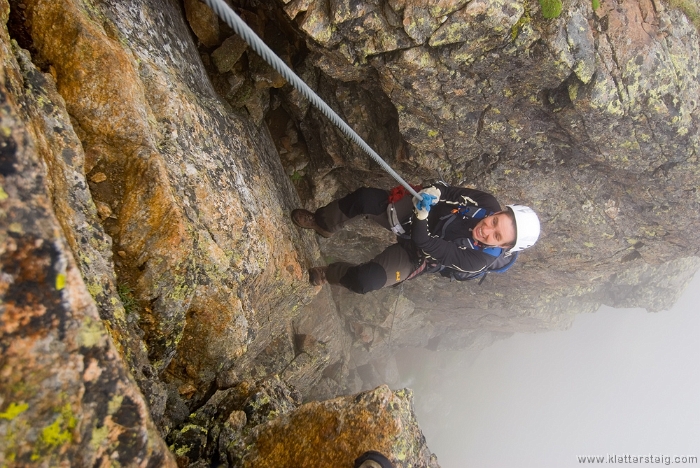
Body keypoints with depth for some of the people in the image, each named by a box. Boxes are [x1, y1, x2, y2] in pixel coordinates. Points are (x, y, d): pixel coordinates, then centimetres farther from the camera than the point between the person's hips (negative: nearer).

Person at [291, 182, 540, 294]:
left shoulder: (478, 259, -28)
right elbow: (448, 191, -7)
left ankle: (329, 274, 14)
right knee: (365, 197, -17)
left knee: (366, 280, -25)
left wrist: (422, 216, -42)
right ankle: (322, 223, 17)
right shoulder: (488, 203, -20)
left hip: (415, 254, -4)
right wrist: (433, 191, -27)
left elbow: (425, 245, -29)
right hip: (407, 212, 4)